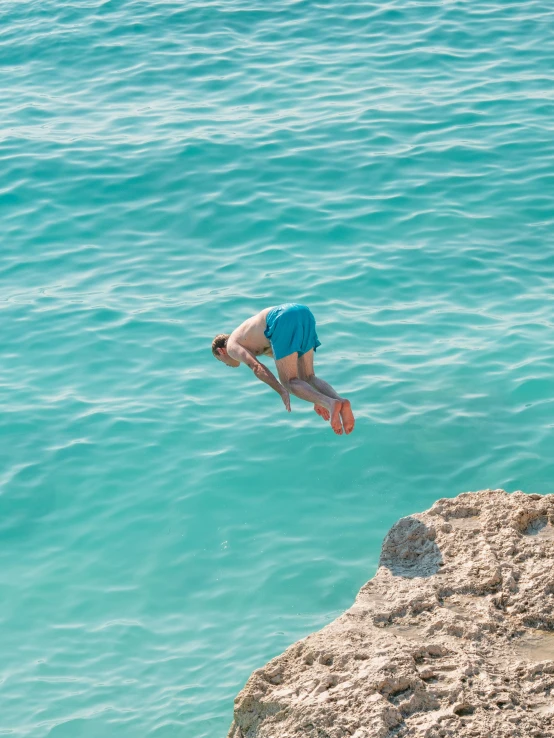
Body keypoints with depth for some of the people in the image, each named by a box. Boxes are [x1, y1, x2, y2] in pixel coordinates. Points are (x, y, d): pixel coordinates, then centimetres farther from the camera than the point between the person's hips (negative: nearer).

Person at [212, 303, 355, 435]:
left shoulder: (232, 346, 21)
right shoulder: (259, 345, 43)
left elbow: (256, 366, -1)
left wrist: (282, 392, -9)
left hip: (283, 318, -7)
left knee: (289, 382, -2)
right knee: (307, 378, 14)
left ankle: (331, 403, -30)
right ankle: (340, 401, -16)